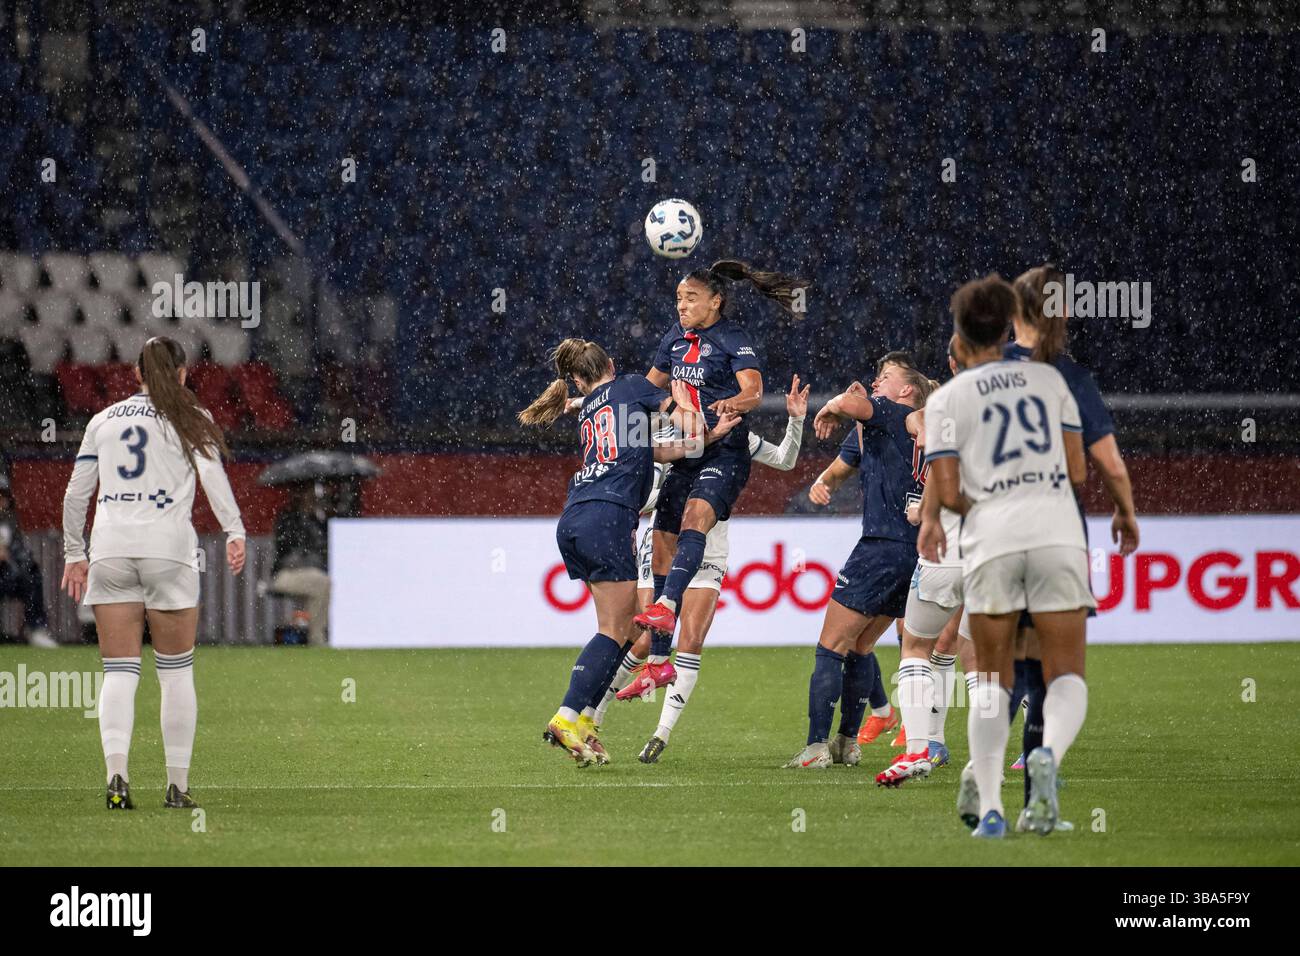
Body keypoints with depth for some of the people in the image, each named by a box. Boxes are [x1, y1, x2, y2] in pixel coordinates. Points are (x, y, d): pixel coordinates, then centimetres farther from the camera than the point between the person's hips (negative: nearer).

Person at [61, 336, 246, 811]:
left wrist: (73, 553, 25)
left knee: (119, 671, 1)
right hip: (168, 546, -2)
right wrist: (234, 532, -17)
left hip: (109, 547, 2)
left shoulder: (104, 420, 16)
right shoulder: (189, 418, 8)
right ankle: (177, 785, 6)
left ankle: (116, 775, -17)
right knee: (176, 671, 7)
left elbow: (76, 491, 16)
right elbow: (212, 473, -8)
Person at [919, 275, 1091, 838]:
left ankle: (989, 806, -1)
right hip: (1058, 532, 1)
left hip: (991, 539, -1)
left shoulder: (946, 399, 6)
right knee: (1067, 676, 3)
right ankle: (1049, 754, -28)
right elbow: (1077, 471, 12)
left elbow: (949, 493, -2)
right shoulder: (1049, 379, 13)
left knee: (991, 681, 11)